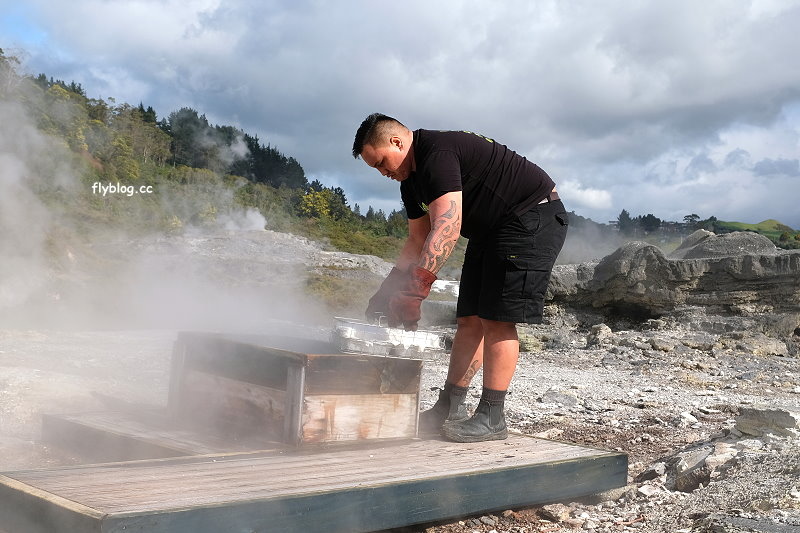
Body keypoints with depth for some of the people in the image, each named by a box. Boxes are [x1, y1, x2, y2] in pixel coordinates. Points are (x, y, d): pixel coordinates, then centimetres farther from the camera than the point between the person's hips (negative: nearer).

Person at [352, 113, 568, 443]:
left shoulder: (438, 153, -24)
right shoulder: (411, 180, 8)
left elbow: (446, 229, -34)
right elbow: (419, 240, 14)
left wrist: (414, 292, -37)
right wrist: (386, 290, 6)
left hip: (532, 220, -10)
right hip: (491, 231, 10)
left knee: (497, 319, -14)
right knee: (470, 320, 5)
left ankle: (491, 418, -8)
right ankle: (449, 409, 8)